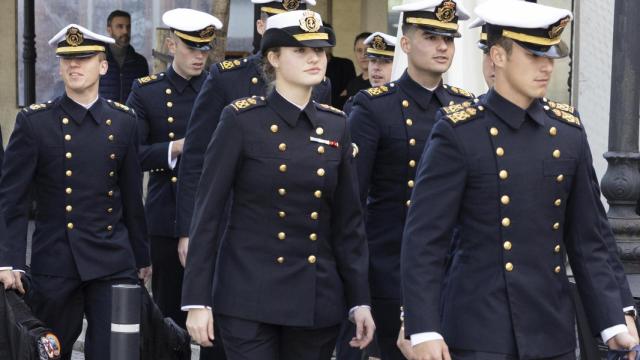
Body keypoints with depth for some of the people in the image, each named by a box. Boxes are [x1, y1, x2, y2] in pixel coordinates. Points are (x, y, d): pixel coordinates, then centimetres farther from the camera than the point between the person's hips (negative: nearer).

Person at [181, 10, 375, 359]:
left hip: (318, 299, 4)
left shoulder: (335, 125, 7)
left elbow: (348, 221, 10)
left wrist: (359, 301, 5)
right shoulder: (241, 119, -6)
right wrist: (197, 300, -10)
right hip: (250, 294, -4)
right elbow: (207, 213, -6)